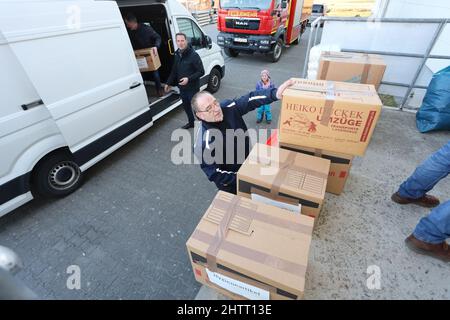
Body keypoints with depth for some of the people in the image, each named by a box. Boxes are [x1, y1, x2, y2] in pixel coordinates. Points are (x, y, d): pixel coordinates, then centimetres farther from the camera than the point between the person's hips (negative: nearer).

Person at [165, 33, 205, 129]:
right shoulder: (177, 54, 5)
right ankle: (191, 122, 40)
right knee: (186, 106, 20)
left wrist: (189, 79, -26)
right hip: (182, 87, 7)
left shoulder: (193, 55, -17)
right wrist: (169, 83, 16)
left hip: (192, 88, -7)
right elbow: (174, 70, 16)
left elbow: (201, 72, -17)